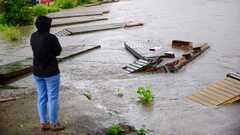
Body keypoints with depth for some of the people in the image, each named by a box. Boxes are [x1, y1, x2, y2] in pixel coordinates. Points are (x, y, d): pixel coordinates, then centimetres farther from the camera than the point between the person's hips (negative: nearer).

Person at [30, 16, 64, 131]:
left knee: (42, 97, 14)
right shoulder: (51, 38, -20)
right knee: (53, 98, 5)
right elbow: (58, 51, -6)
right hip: (51, 72, -6)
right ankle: (54, 124, 15)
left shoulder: (33, 36, 0)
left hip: (37, 72, 7)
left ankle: (43, 123, 22)